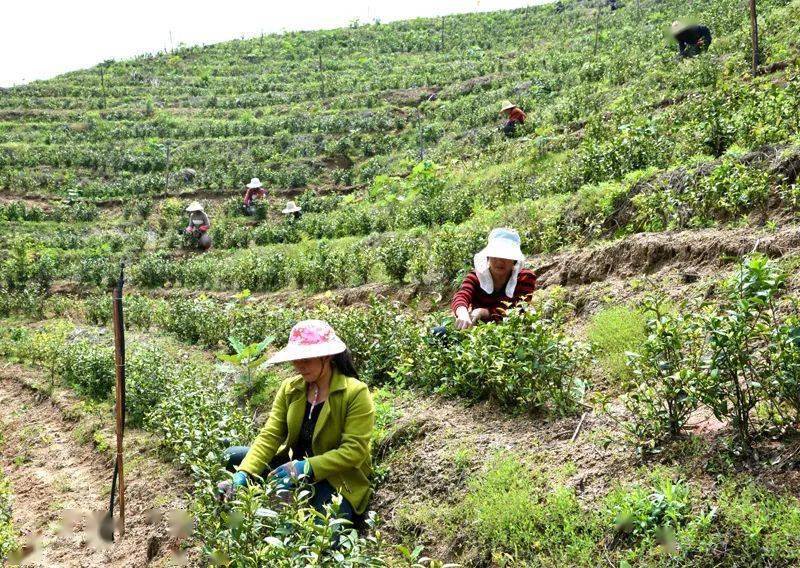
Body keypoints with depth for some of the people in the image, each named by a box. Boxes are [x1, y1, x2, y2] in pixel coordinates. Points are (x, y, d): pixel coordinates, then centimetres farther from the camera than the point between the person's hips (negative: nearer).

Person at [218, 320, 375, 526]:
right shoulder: (289, 388, -1)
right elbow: (269, 436, -8)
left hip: (338, 480, -5)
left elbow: (354, 451, -21)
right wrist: (243, 475, -23)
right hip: (293, 466, 5)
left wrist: (306, 468, -30)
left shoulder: (356, 393, -16)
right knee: (232, 457, -9)